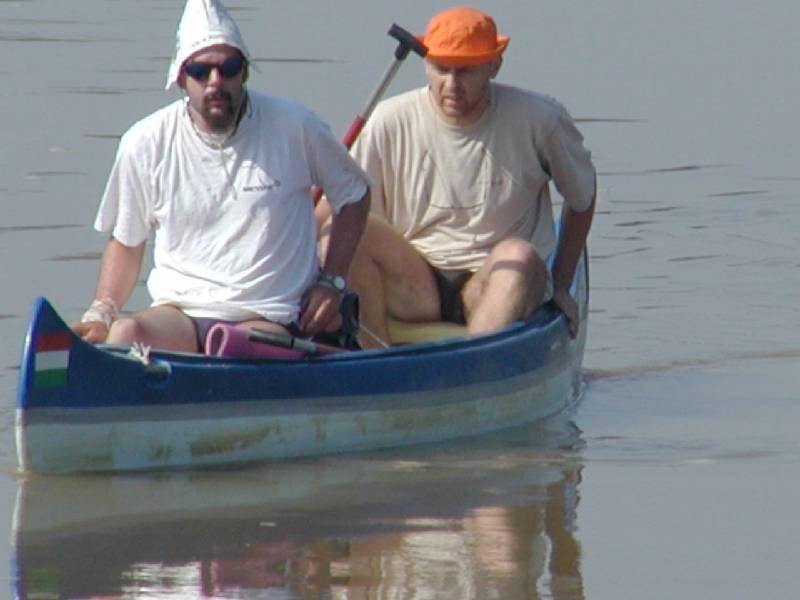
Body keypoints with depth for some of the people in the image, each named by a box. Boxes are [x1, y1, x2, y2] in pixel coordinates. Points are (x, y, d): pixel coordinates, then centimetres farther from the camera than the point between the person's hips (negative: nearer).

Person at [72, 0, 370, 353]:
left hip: (267, 318, -2)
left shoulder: (293, 129, 1)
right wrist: (101, 314, 0)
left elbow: (354, 192, 17)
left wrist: (331, 282, 8)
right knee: (126, 335, -34)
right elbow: (126, 241, 16)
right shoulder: (145, 145, 4)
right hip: (176, 313, 2)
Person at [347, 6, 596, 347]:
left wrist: (561, 288, 11)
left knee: (518, 256, -35)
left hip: (496, 282, -1)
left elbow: (582, 197, 12)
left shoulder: (537, 121, -4)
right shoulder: (391, 124, -4)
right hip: (412, 287, 1)